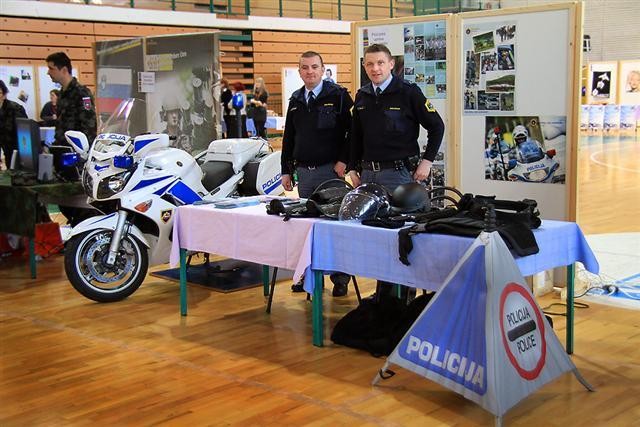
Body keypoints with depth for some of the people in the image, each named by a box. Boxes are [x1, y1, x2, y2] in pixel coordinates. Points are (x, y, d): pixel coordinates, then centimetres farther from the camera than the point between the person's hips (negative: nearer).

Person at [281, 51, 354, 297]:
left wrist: (344, 160, -14)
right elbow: (288, 138, 18)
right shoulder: (296, 100, 14)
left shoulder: (338, 96, -3)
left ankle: (340, 277, 5)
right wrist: (286, 170, 14)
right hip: (303, 171, 6)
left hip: (330, 170, -5)